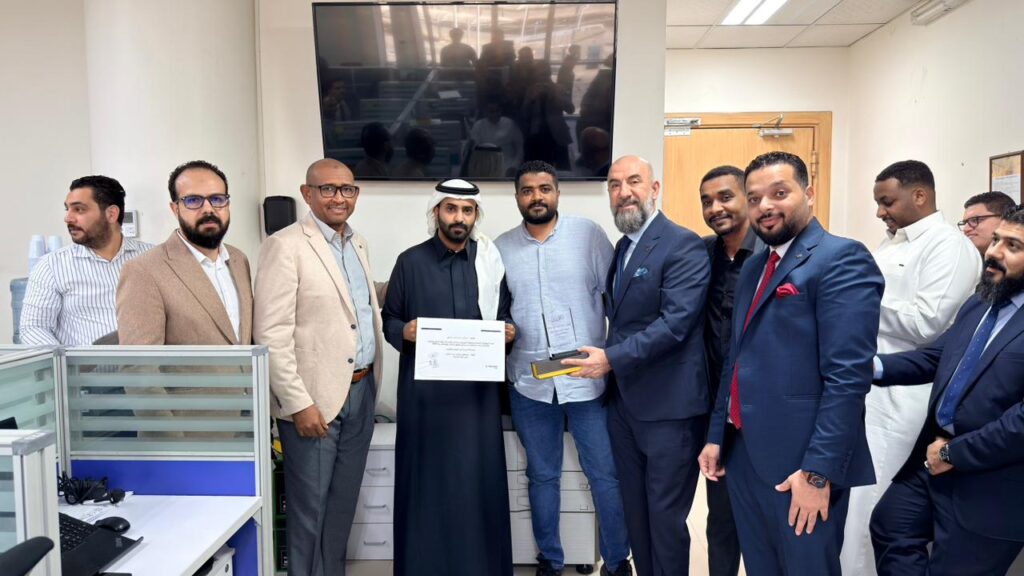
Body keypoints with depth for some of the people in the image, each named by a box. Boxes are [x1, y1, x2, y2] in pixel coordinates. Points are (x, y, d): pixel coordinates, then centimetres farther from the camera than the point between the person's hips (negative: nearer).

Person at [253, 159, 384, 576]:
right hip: (315, 398, -7)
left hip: (360, 391, 7)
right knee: (309, 507, 7)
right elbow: (271, 335, -16)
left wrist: (370, 383, 12)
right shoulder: (285, 246, -11)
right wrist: (299, 403, -18)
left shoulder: (357, 243, 12)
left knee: (342, 503, 18)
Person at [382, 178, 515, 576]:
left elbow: (503, 319, 12)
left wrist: (507, 333, -8)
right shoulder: (410, 262, 1)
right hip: (424, 387, -1)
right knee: (427, 478, 5)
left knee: (478, 478, 5)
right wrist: (404, 332, -14)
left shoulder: (491, 262, 6)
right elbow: (389, 319, 6)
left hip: (477, 386, 1)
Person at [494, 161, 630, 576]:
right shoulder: (501, 248, 5)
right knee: (542, 476, 15)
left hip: (588, 378, -2)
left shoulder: (588, 234, -3)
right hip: (529, 383, 2)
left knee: (605, 474, 7)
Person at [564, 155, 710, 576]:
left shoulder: (683, 245, -12)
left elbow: (675, 322, -22)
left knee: (665, 518, 5)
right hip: (623, 401, 8)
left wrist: (612, 359, -22)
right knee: (636, 513, 18)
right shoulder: (623, 246, 14)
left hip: (667, 406, -8)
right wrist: (606, 357, 6)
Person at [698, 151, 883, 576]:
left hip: (800, 465, -7)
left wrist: (818, 471, -21)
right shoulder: (753, 267, 14)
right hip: (742, 455, 8)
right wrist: (716, 436, 14)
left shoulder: (841, 259, -12)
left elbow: (848, 376, -19)